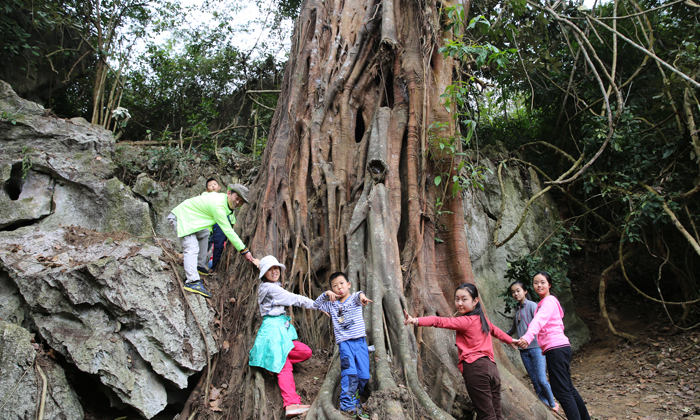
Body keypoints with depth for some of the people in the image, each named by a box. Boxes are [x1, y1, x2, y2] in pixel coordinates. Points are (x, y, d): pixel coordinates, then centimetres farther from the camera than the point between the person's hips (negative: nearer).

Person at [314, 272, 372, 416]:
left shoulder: (354, 298, 8)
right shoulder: (332, 304, 17)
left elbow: (358, 296, -16)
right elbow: (316, 304, 22)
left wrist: (362, 296, -42)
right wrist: (326, 294, 6)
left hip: (360, 341, 0)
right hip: (344, 343, 0)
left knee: (364, 375, -3)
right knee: (350, 373, -18)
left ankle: (355, 397, 19)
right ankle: (346, 405, -12)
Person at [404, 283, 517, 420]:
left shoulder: (465, 321, -7)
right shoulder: (482, 318, 17)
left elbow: (440, 321, -21)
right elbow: (495, 330, 37)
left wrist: (416, 320, -32)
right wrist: (510, 340, 56)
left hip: (475, 368, -8)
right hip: (491, 366, 8)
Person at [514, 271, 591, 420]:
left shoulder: (549, 301, -10)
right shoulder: (544, 302, 20)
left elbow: (539, 320, -30)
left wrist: (528, 337, -46)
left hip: (556, 348, -10)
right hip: (560, 347, 10)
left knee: (561, 391, -10)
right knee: (568, 388, 18)